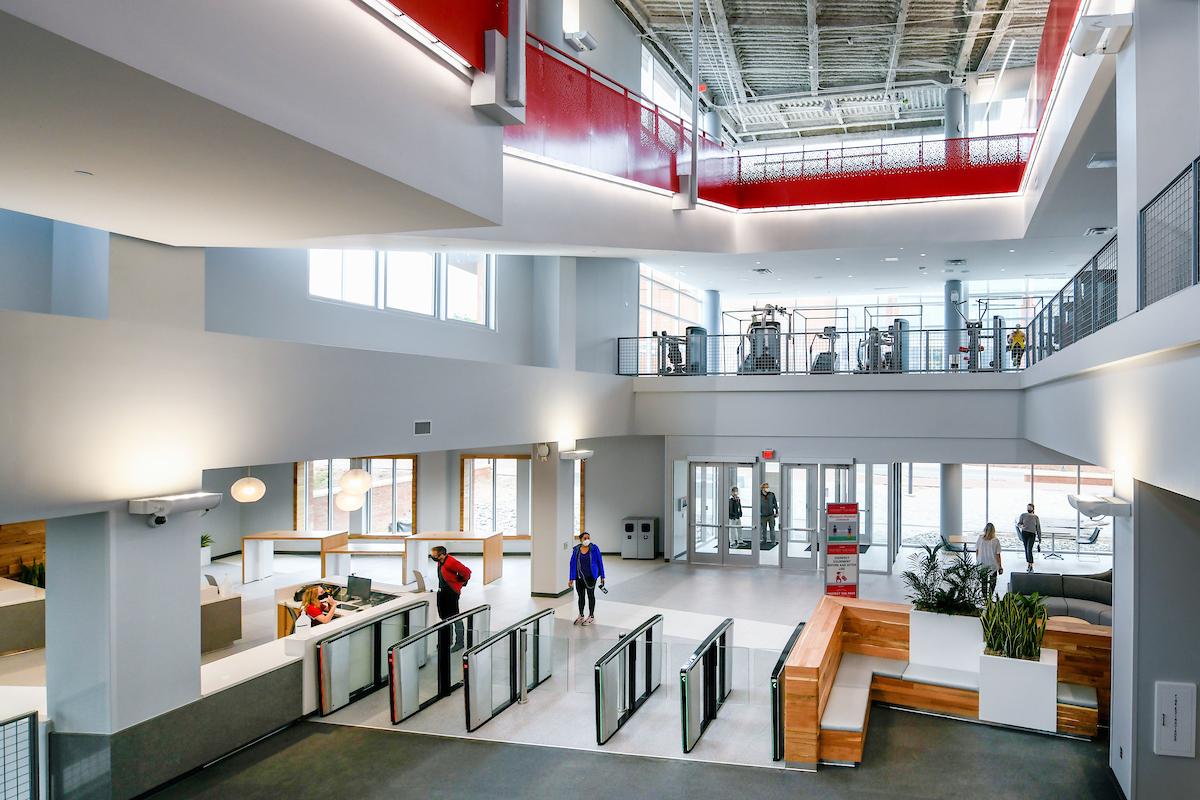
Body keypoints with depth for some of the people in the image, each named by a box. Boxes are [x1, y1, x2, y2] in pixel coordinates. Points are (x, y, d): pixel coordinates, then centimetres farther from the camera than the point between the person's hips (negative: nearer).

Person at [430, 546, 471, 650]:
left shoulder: (451, 562, -26)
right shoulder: (441, 561, 3)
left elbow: (466, 572, -27)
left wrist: (462, 580, -9)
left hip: (451, 592, -10)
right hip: (441, 591, 10)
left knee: (455, 617, -2)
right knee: (444, 616, 18)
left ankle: (459, 643, 7)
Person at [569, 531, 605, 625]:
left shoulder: (594, 548, -6)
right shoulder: (576, 549, -1)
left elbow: (600, 562, 0)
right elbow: (573, 564, 2)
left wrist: (602, 576, 0)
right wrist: (571, 578, 0)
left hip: (590, 576, -3)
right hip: (579, 577, 3)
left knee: (590, 595, 7)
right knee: (581, 596, 13)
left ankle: (591, 616, 19)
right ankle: (580, 615, 28)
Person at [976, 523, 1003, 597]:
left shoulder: (980, 539, -9)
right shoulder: (995, 541, -16)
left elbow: (977, 551, 2)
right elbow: (998, 555, -10)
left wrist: (977, 561, 17)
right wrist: (1000, 566, 1)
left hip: (982, 565, 2)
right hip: (993, 565, -2)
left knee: (984, 581, 16)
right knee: (993, 582, 13)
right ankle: (990, 596, 9)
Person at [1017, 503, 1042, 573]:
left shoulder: (1035, 517, 3)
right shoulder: (1023, 515, 5)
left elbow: (1038, 528, 9)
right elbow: (1018, 523, 10)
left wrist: (1039, 538, 9)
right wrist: (1021, 526, -14)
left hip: (1032, 534, -3)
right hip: (1024, 533, 3)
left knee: (1029, 550, -14)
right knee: (1026, 550, 9)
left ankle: (1031, 567, -12)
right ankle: (1028, 564, 22)